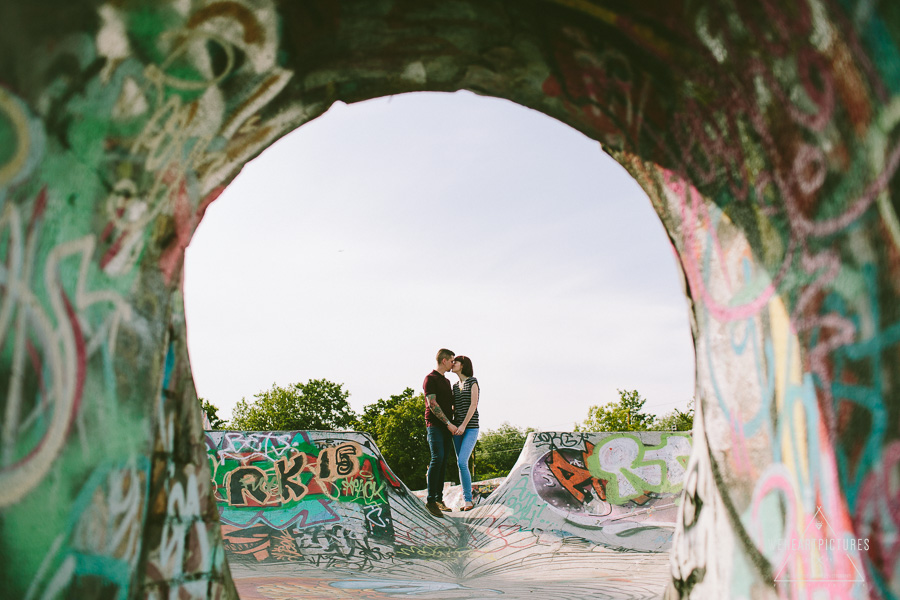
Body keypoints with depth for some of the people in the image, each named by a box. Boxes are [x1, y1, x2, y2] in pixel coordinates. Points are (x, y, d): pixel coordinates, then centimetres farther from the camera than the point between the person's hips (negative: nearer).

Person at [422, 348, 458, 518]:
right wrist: (448, 424, -15)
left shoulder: (447, 381, 22)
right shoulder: (430, 378, -4)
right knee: (437, 458, -18)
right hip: (434, 425, -8)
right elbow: (432, 404, -13)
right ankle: (430, 500, -16)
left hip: (447, 426, 8)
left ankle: (439, 499, 7)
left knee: (444, 461, 4)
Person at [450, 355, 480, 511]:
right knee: (462, 464, 5)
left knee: (462, 462, -18)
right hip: (457, 428, 7)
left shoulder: (472, 381, -4)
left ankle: (468, 500, -8)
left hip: (471, 428, -7)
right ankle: (467, 500, 10)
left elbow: (473, 405, -12)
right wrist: (450, 424, 3)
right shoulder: (455, 386, 16)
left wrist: (464, 425, -18)